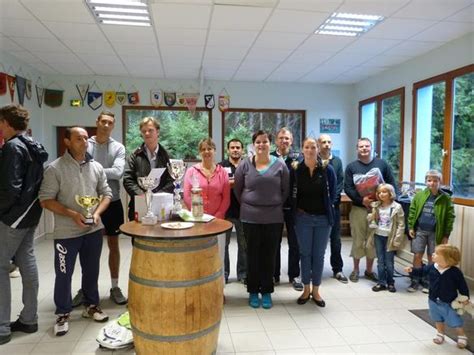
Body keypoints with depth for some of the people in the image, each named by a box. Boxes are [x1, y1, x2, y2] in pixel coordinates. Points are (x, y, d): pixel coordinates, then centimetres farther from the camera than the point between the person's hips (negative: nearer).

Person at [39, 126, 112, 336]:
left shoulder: (96, 167, 4)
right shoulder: (55, 168, -9)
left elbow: (106, 193, 7)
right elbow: (46, 200, -11)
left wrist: (97, 213, -10)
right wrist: (72, 214, -20)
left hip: (93, 229, 4)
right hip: (67, 232, -4)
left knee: (91, 270, 16)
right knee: (64, 274, 7)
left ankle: (91, 306, 33)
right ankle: (63, 314, 24)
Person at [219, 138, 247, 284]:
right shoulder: (221, 166, 4)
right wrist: (229, 183, -15)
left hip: (243, 210, 1)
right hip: (225, 210, 0)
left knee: (244, 244, 8)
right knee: (223, 243, 8)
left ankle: (243, 273, 21)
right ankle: (223, 272, 21)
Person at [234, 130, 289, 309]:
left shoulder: (280, 165, 0)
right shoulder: (245, 164, -1)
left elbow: (286, 190, 7)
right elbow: (237, 189, 6)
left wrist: (276, 205, 6)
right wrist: (247, 205, 7)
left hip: (274, 218, 1)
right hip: (250, 217, 0)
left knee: (270, 255, 8)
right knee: (253, 254, 8)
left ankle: (266, 291, 23)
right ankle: (253, 291, 22)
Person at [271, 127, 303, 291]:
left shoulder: (297, 158, 1)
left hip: (292, 206, 0)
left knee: (294, 242, 9)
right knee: (275, 242, 12)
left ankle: (294, 275, 23)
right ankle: (274, 274, 25)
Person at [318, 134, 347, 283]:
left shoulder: (337, 161, 10)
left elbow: (341, 182, 5)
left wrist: (332, 198, -7)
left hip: (333, 204, 3)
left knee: (335, 238, 7)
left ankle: (337, 269, 17)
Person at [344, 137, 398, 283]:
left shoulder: (382, 164, 7)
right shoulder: (351, 167, 2)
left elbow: (392, 183, 5)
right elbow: (347, 188, -6)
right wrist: (361, 200, -18)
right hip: (358, 208, -1)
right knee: (358, 240, 5)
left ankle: (369, 270, 23)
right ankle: (355, 270, 20)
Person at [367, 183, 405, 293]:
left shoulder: (397, 207, -8)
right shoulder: (376, 206, 5)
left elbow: (401, 225, -7)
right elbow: (371, 220, 14)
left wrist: (397, 239, -11)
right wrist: (371, 218, -11)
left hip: (389, 237, -3)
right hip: (378, 236, 4)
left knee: (389, 262, 5)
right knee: (380, 261, 9)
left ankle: (390, 283, 21)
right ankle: (381, 282, 18)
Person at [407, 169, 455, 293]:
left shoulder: (445, 198, -5)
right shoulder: (419, 195, 0)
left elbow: (450, 217, -2)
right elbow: (412, 212, 6)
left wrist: (446, 235, -4)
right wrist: (411, 227, 0)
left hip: (435, 233, -1)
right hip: (419, 230, 1)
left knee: (432, 257, 10)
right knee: (417, 255, 4)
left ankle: (428, 281, 24)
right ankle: (415, 280, 17)